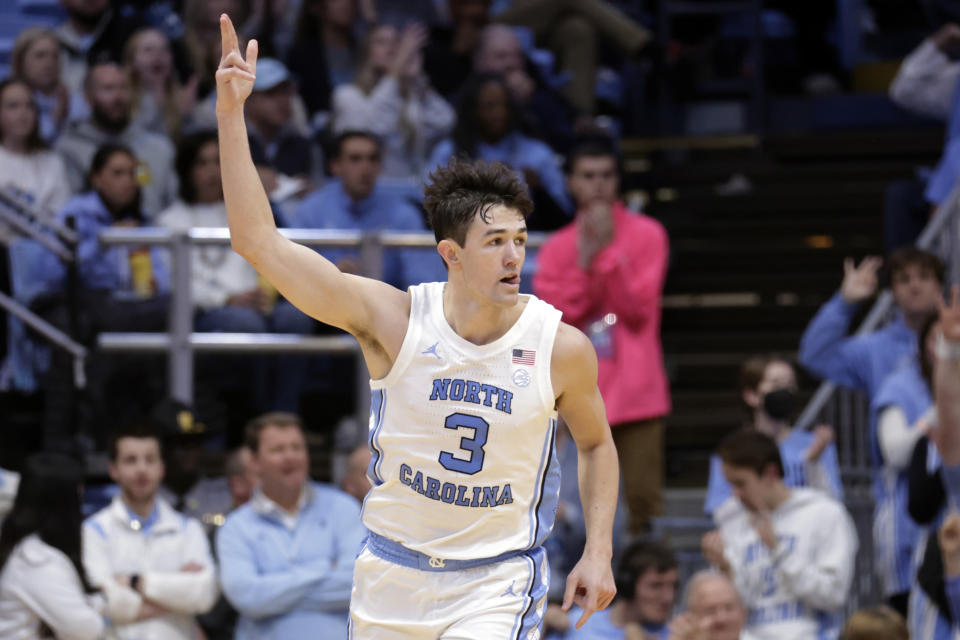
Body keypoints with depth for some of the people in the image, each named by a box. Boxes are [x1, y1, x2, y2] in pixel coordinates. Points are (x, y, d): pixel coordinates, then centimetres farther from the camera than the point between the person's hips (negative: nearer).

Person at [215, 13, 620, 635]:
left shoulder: (562, 346, -10)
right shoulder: (393, 320, -13)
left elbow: (596, 443, 10)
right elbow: (258, 241, -16)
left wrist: (599, 551, 0)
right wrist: (231, 114, -21)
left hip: (498, 580, -2)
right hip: (393, 571, 2)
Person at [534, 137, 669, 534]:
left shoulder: (646, 234, 3)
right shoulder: (557, 248, 11)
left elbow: (638, 308, -6)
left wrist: (607, 252, -11)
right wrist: (584, 262, -8)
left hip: (635, 395, -2)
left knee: (643, 501, -8)